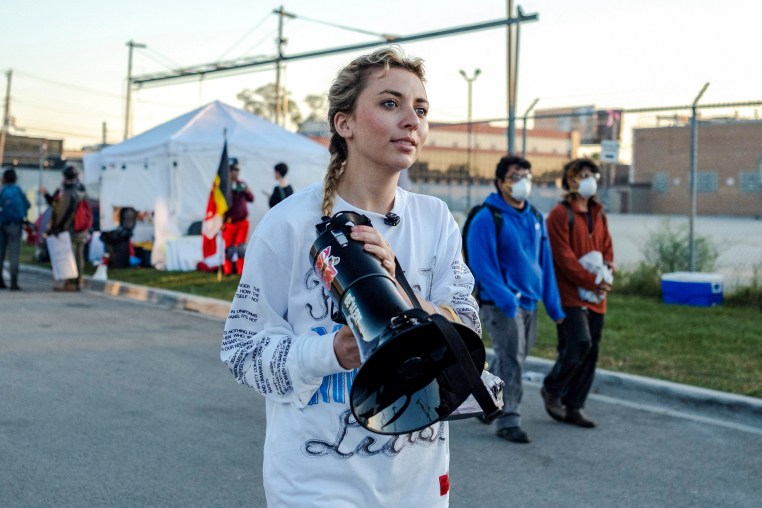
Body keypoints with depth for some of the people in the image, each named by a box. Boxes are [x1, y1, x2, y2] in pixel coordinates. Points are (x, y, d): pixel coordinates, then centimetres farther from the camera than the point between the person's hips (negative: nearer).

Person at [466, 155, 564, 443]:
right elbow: (482, 265, -16)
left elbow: (545, 262, 15)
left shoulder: (535, 218, 12)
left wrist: (553, 305, 11)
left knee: (511, 360, 16)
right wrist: (506, 300, -23)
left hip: (529, 301, 7)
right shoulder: (487, 218, -11)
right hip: (500, 304, -7)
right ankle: (508, 421, 0)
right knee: (510, 360, -8)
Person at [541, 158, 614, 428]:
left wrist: (607, 271, -3)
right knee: (579, 343, -18)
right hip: (571, 295, -7)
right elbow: (564, 256, -14)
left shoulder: (598, 214, 16)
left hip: (595, 297, 8)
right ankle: (551, 388, 6)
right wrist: (592, 281, -16)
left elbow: (607, 247, 18)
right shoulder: (561, 214, -8)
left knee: (590, 353, 7)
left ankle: (573, 407, 17)